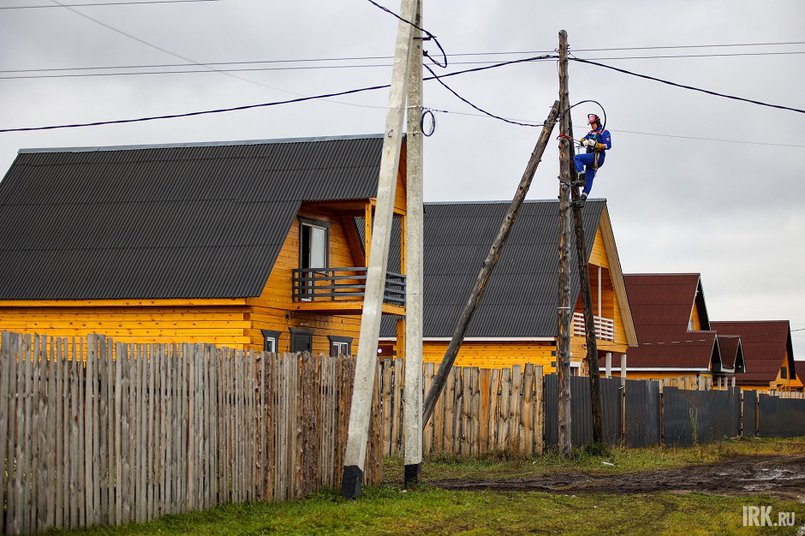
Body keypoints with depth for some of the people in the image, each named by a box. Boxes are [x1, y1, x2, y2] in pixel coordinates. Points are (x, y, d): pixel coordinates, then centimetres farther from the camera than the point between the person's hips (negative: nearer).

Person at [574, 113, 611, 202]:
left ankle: (582, 178, -27)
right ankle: (584, 195, 2)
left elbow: (608, 145, -12)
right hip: (591, 156, 7)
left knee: (577, 158, -22)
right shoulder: (591, 132, 23)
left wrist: (595, 144, -23)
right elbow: (582, 140, 14)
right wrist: (584, 141, -12)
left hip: (598, 157, -7)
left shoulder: (604, 132, -1)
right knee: (589, 177, 3)